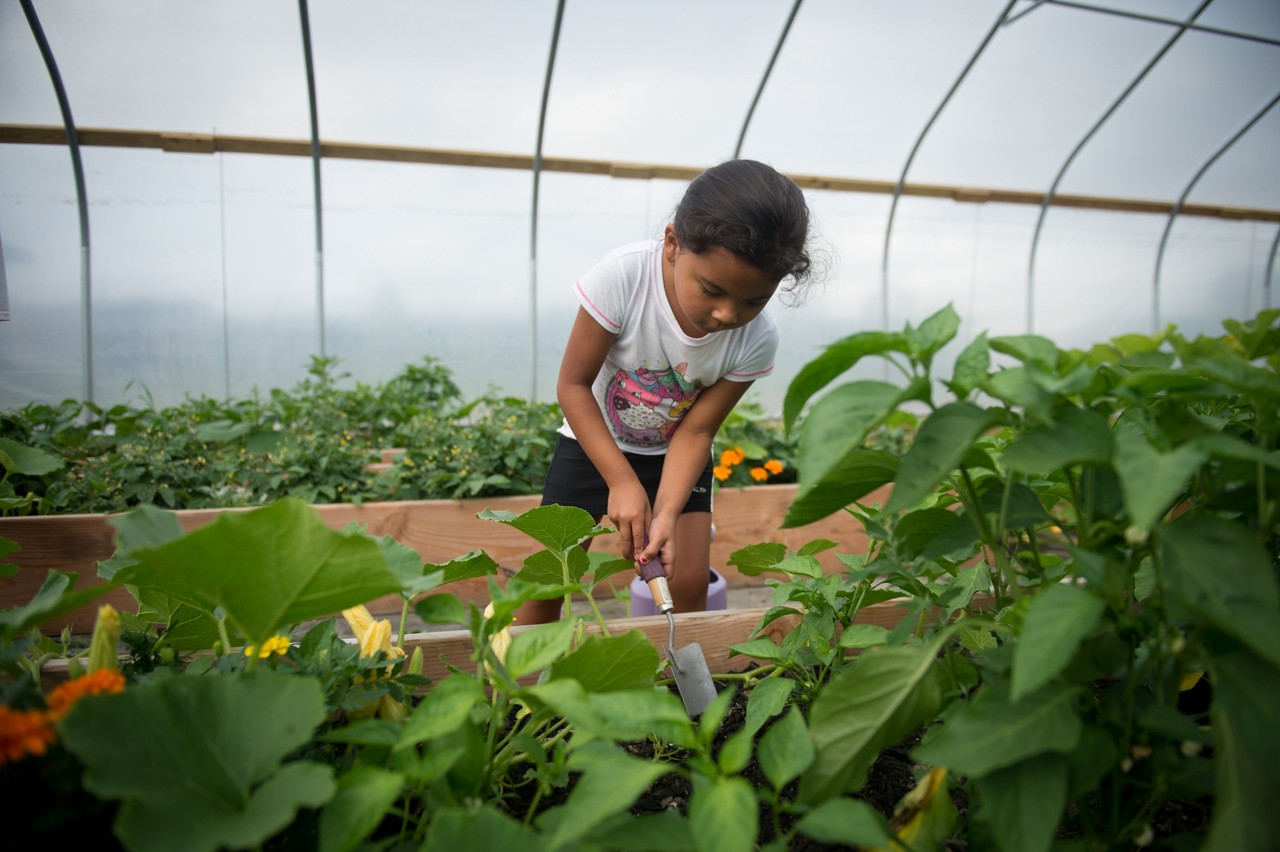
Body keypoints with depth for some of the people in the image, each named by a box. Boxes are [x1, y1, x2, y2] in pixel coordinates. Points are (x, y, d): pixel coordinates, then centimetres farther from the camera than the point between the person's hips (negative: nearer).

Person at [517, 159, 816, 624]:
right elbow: (573, 384, -23)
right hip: (593, 441, -1)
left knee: (690, 583, -5)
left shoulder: (756, 340, -25)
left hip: (673, 453, 2)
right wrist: (623, 481, -28)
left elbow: (695, 431, -16)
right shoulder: (623, 276, -33)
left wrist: (667, 513, -30)